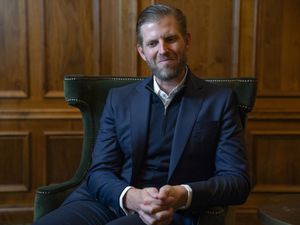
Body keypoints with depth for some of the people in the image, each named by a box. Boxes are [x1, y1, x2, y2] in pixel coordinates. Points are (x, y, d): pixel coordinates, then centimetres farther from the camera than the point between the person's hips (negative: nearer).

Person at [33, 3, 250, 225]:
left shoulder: (220, 100, 4)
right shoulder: (119, 99, 11)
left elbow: (238, 181, -1)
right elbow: (100, 172, 5)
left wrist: (184, 196, -20)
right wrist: (131, 197, -17)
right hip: (108, 204, 3)